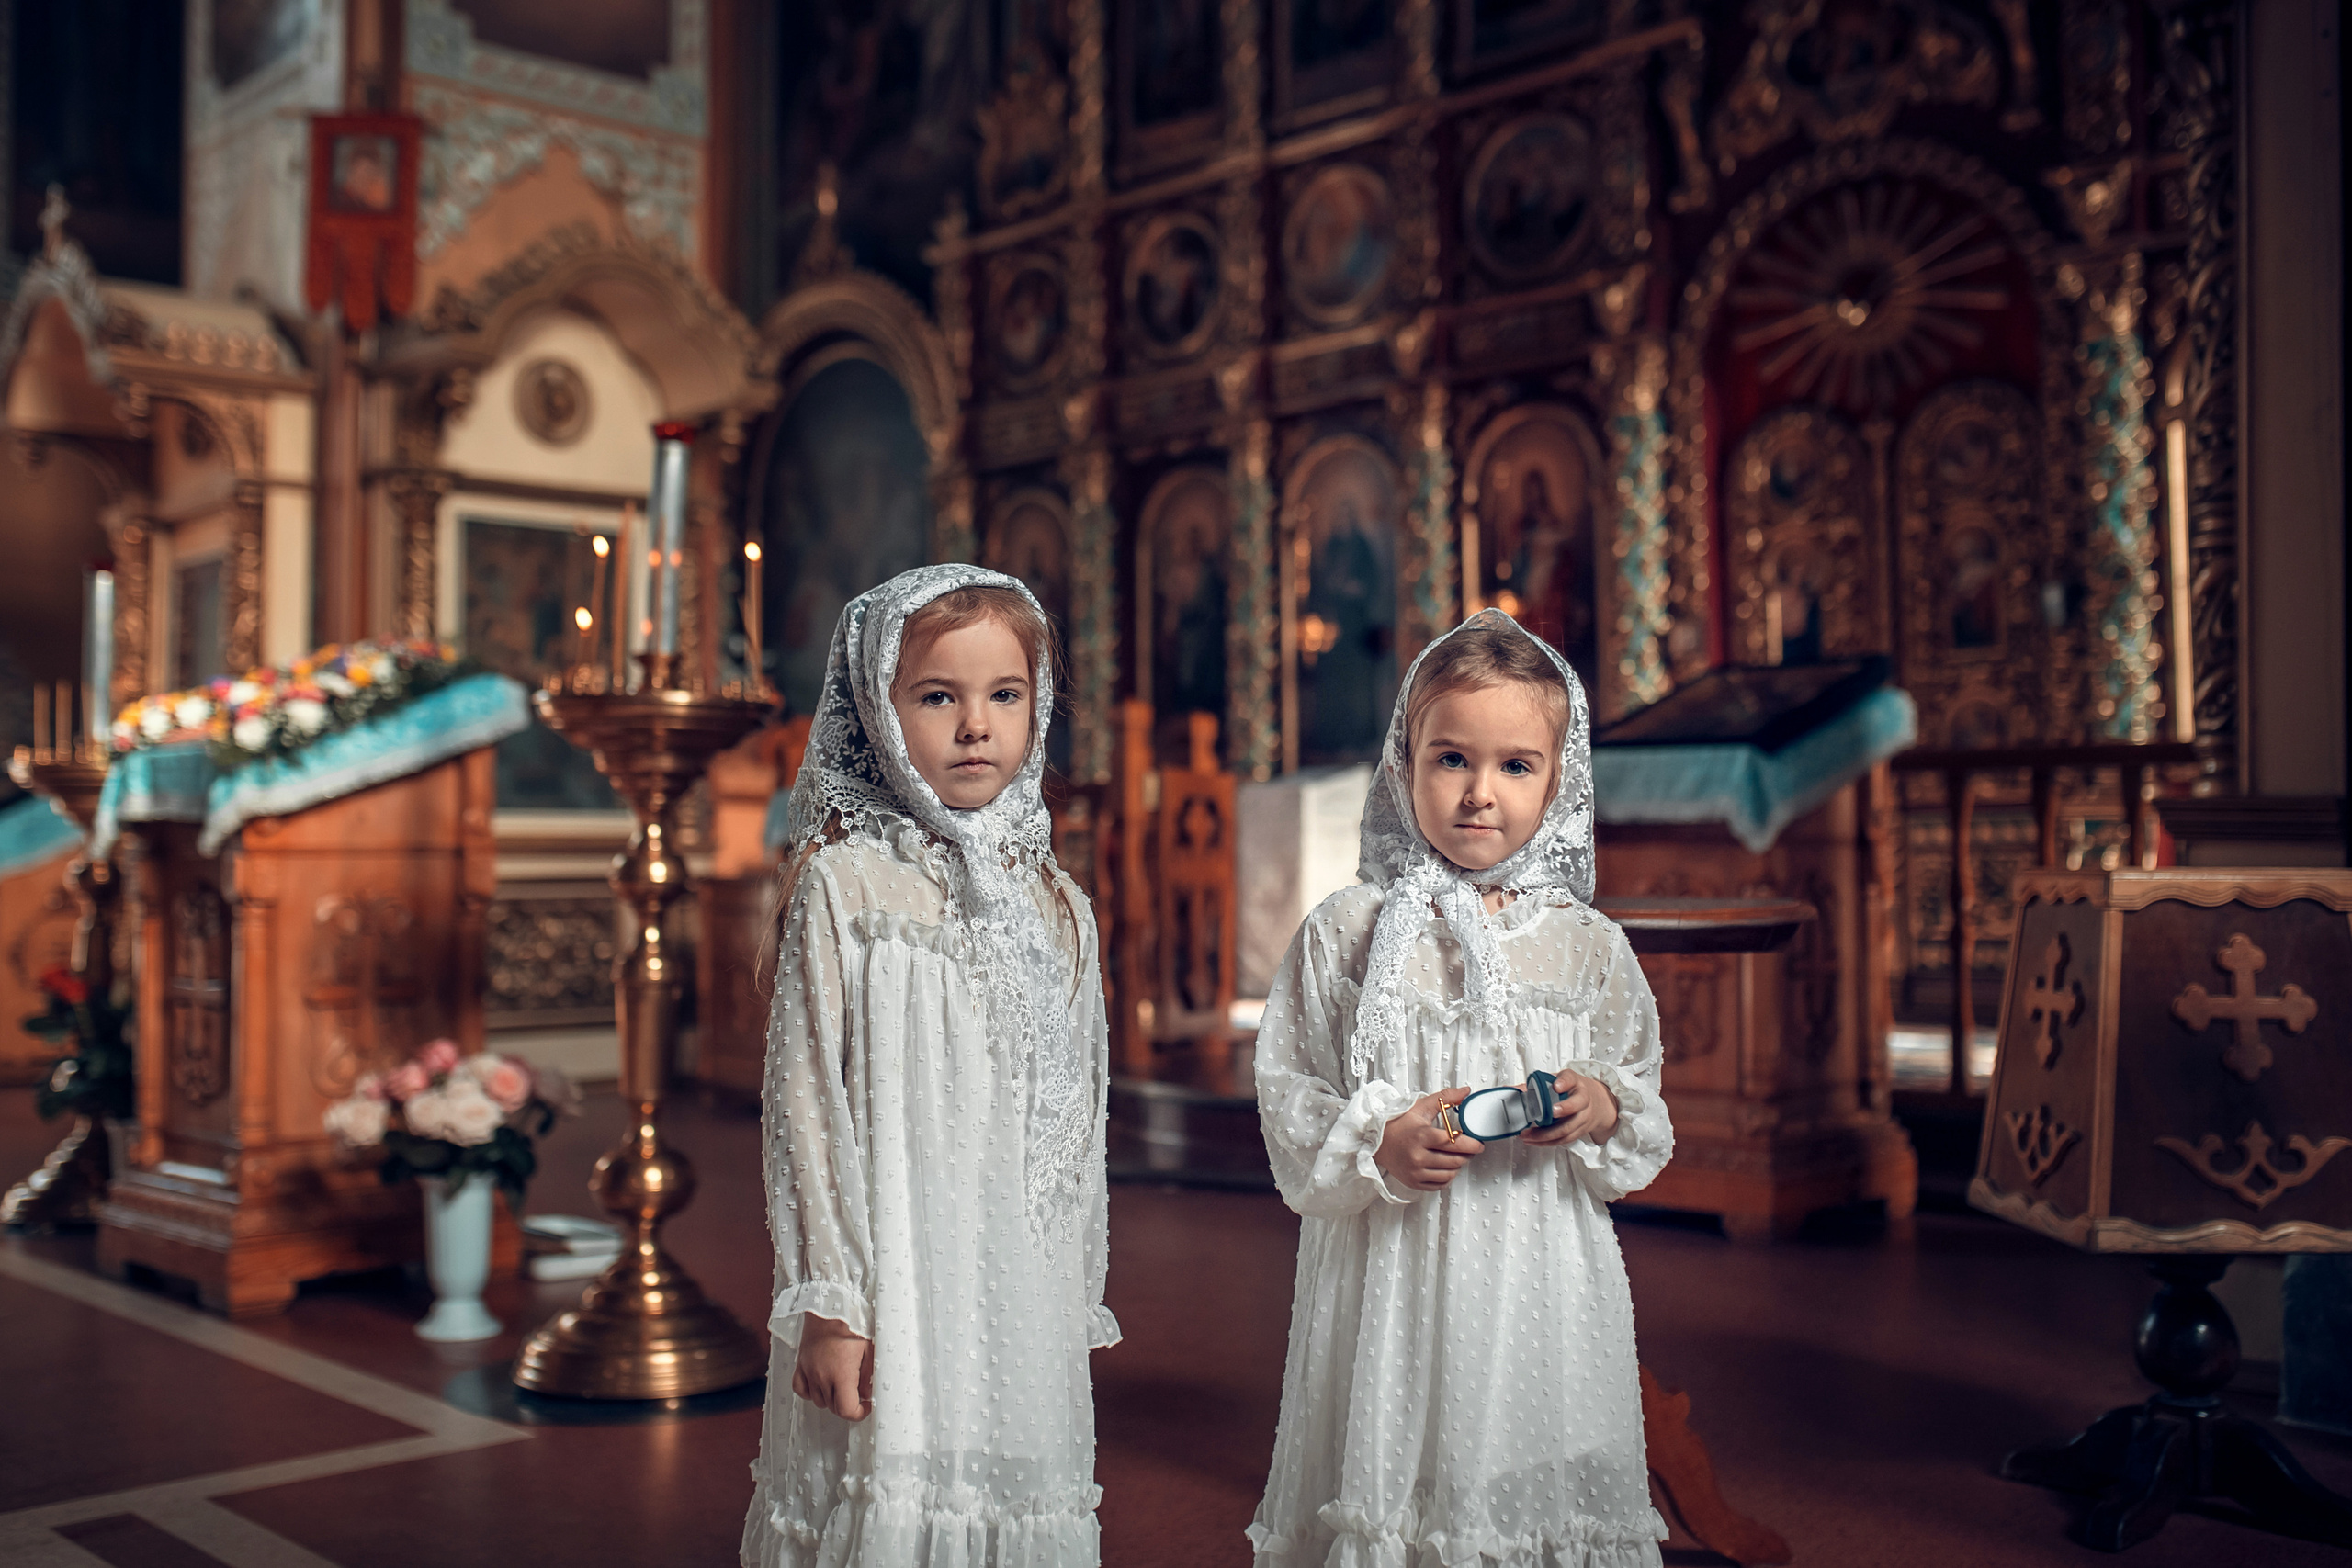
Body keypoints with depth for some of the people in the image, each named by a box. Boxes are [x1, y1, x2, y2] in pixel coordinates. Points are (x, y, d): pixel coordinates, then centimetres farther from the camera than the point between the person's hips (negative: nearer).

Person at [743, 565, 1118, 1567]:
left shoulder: (1057, 909, 9)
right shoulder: (845, 884, -4)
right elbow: (806, 1099, -6)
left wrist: (1081, 1305, 13)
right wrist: (828, 1303, -10)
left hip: (1025, 1297, 4)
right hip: (893, 1297, -4)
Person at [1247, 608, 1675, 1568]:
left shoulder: (1585, 946, 4)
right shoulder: (1350, 932, -2)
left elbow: (1644, 1104, 12)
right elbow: (1287, 1097, 0)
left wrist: (1605, 1109, -9)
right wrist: (1377, 1147, -16)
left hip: (1541, 1283, 2)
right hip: (1394, 1278, -1)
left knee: (1536, 1486, 7)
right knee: (1392, 1475, 5)